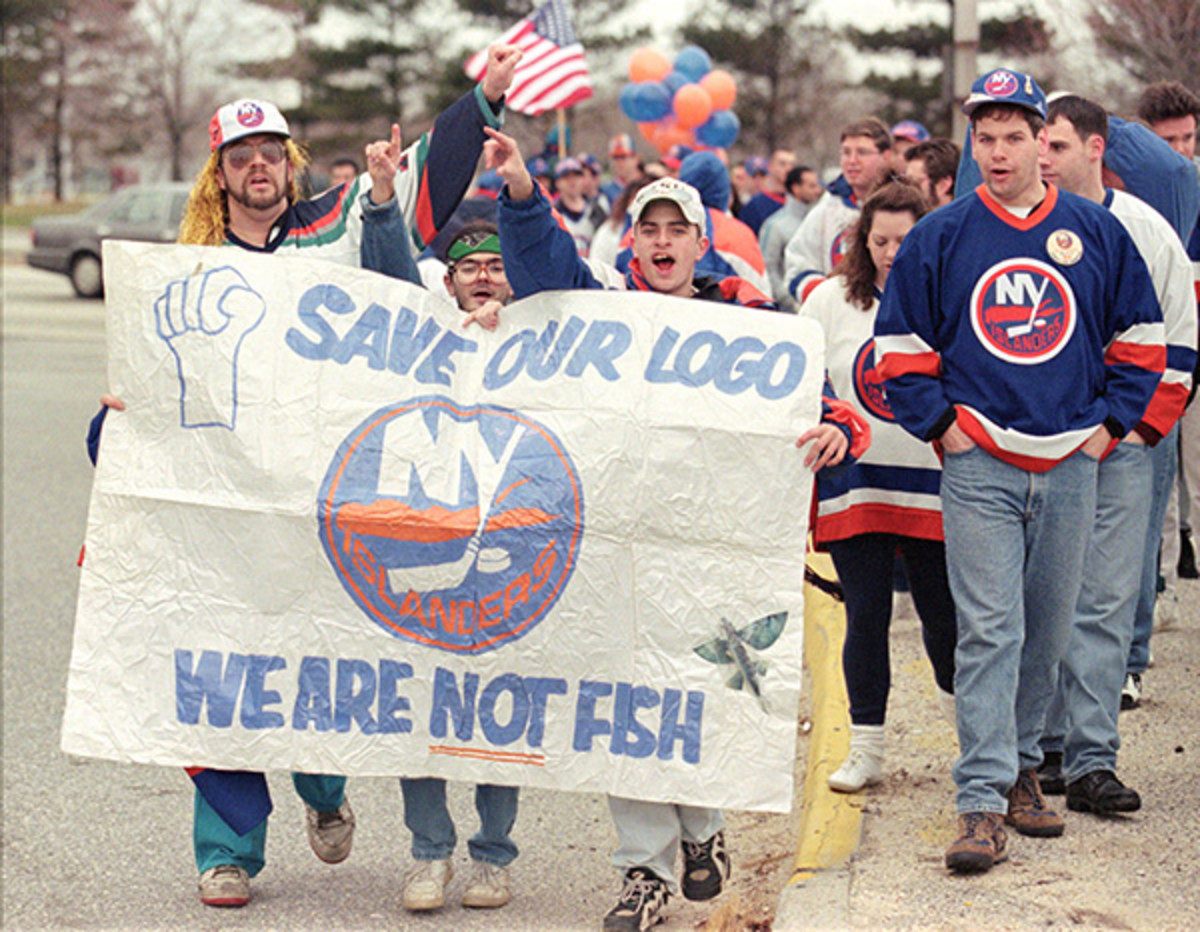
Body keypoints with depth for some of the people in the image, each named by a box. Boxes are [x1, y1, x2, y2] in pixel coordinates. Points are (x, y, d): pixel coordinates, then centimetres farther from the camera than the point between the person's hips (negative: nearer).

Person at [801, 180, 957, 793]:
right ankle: (865, 748, 11)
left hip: (935, 483, -1)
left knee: (944, 616, 5)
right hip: (855, 483, 1)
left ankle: (964, 712, 34)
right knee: (865, 615, 1)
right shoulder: (830, 299, 3)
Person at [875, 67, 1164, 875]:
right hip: (979, 468, -2)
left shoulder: (1098, 232, 5)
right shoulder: (940, 238, 1)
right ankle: (983, 800, -11)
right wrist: (940, 423, 0)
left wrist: (1110, 422, 5)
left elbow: (1141, 337, 13)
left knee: (1049, 629, 10)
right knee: (989, 630, -10)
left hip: (1071, 467, 2)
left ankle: (1021, 767, 26)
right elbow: (901, 343, 7)